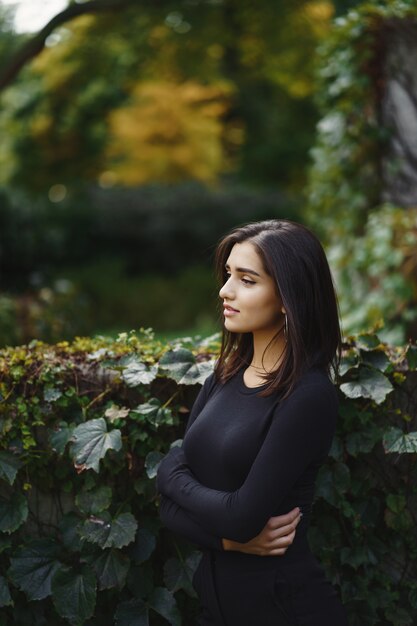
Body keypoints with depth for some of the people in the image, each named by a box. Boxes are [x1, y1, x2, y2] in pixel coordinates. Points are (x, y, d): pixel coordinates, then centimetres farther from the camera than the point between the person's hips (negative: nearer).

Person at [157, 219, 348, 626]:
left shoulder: (308, 395, -18)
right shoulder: (225, 378, 3)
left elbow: (242, 516, -23)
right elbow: (170, 504, 0)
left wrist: (175, 477, -7)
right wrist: (227, 537, -17)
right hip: (214, 592, 6)